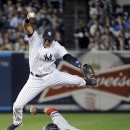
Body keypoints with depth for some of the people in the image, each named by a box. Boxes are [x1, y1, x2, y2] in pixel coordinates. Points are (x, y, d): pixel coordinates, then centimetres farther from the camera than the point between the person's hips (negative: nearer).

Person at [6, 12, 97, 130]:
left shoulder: (57, 47, -13)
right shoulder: (35, 39, -15)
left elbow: (68, 57, -24)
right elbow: (26, 26, -29)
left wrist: (80, 65, -43)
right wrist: (28, 18, -52)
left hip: (52, 75, 1)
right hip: (36, 80, -1)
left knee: (76, 80, -7)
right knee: (17, 105, -5)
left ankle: (85, 82, 34)